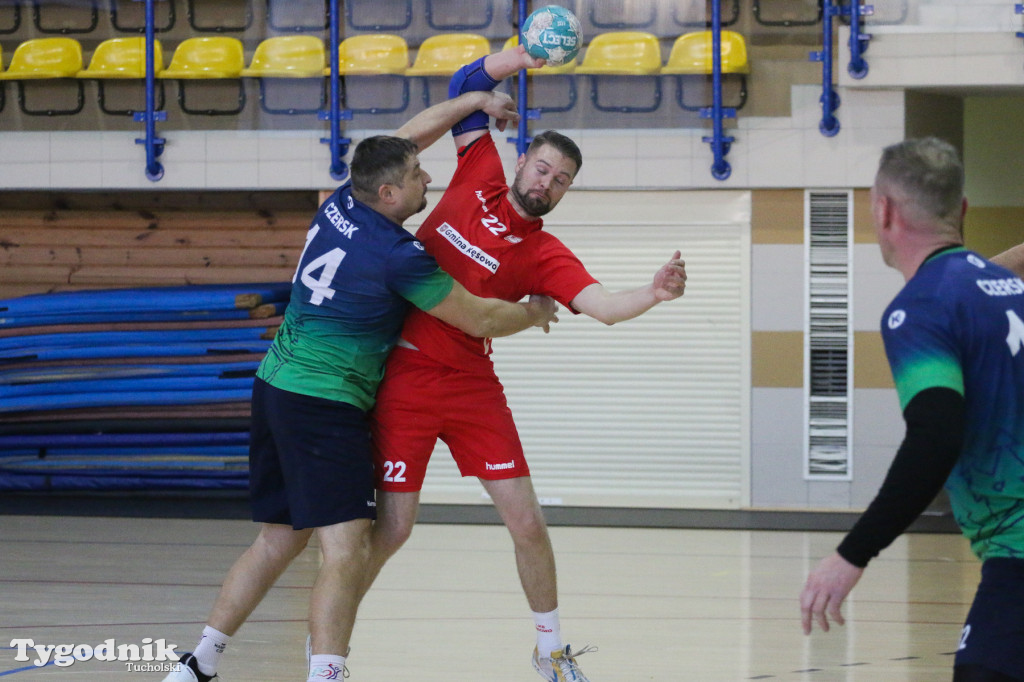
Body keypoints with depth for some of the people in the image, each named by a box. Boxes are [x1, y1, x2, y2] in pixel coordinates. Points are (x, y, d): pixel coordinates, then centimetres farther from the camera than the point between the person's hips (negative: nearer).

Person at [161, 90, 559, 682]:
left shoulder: (343, 203, 4)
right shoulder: (398, 255, -17)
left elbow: (410, 134, 22)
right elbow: (477, 319, -5)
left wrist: (477, 100, 24)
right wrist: (535, 313, 14)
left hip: (276, 388, 9)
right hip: (325, 403, -9)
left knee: (280, 539, 17)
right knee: (347, 550, -12)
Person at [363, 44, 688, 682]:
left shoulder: (544, 256, -3)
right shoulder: (478, 178, 2)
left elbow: (600, 304, -21)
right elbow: (467, 86, 9)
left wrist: (654, 294, -41)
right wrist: (517, 58, -9)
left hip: (473, 385, 1)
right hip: (406, 374, -1)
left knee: (528, 522, -1)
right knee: (392, 528, -4)